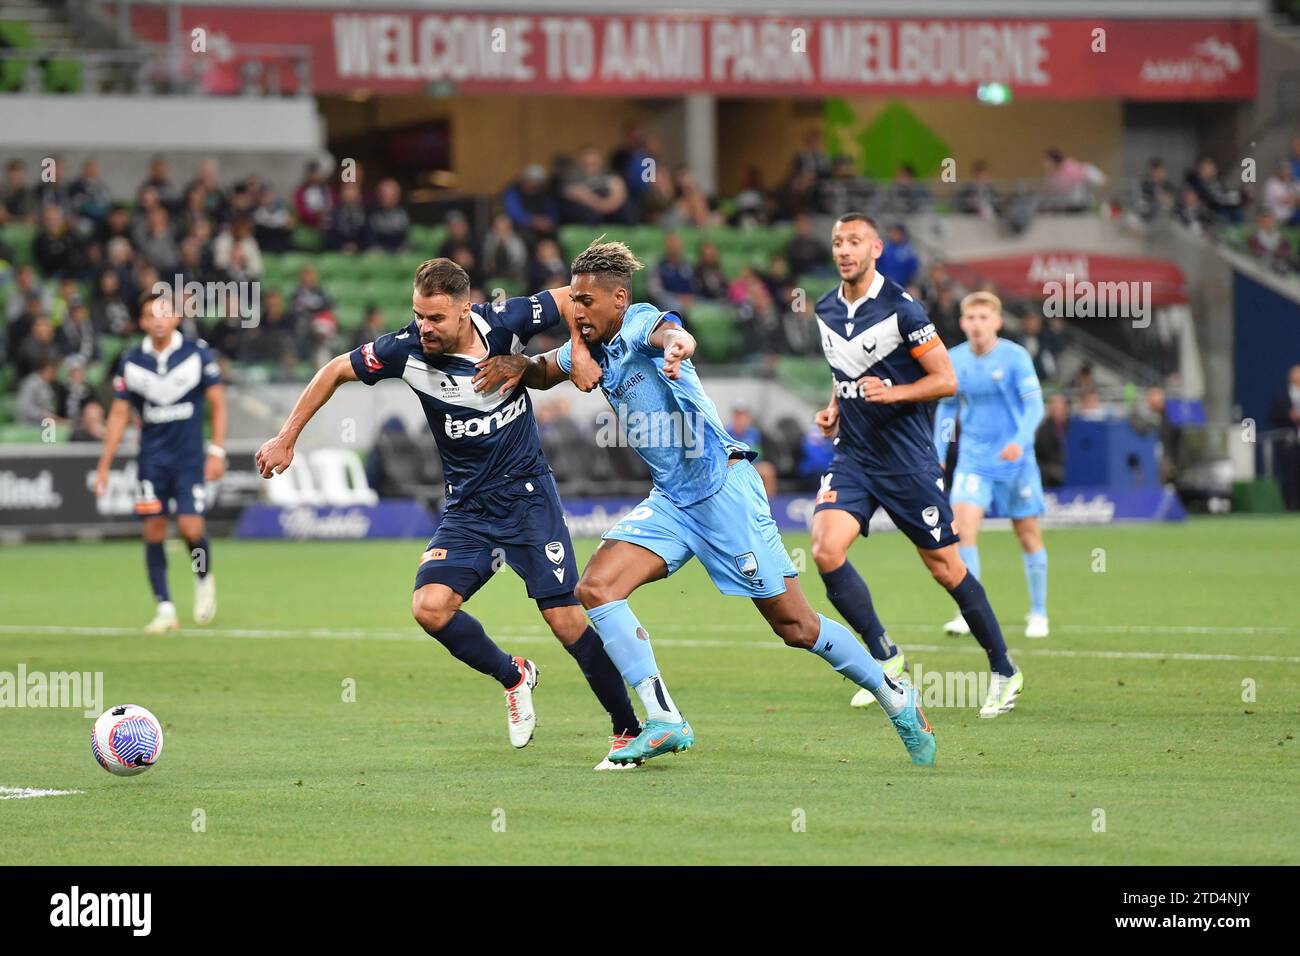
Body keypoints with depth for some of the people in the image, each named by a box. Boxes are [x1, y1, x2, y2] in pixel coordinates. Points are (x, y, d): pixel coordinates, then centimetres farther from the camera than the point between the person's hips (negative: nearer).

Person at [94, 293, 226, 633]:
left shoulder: (197, 353, -4)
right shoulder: (131, 362, 1)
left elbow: (217, 404, 1)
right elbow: (119, 414, 6)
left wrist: (217, 451, -8)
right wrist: (104, 466, 3)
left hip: (190, 456, -2)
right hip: (152, 458, 2)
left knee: (191, 527, -13)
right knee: (153, 531, -3)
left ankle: (204, 579, 18)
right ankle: (164, 608, 3)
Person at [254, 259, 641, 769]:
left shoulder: (502, 324, -16)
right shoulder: (407, 349, -13)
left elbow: (568, 300, 0)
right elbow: (335, 371, 2)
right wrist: (286, 439, 3)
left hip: (527, 494, -2)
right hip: (467, 509, 2)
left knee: (565, 620, -9)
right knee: (430, 606, -17)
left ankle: (629, 730, 6)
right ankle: (513, 678, 10)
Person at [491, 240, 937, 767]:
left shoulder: (640, 322, -15)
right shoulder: (593, 346, 8)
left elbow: (669, 332, -39)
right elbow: (544, 373, 23)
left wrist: (675, 345, -65)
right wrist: (519, 365, -3)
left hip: (724, 486, -8)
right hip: (671, 500, 8)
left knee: (795, 626, -5)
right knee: (596, 589, -11)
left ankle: (897, 700, 13)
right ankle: (664, 721, -14)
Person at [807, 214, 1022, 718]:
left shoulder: (900, 309, -13)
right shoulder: (826, 310, 7)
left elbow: (946, 379, -11)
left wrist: (892, 392, -24)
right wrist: (833, 407, 6)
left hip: (908, 459, -5)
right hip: (852, 455, 5)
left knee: (945, 567, 2)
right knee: (826, 551, -16)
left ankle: (1004, 671, 18)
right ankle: (885, 658, 0)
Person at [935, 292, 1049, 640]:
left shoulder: (1015, 357, -10)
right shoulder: (954, 360, 1)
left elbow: (1035, 405, -13)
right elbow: (947, 409, 13)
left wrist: (1020, 441, -30)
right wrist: (938, 455, 6)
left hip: (1015, 460, -2)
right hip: (974, 458, 2)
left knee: (1029, 535, 6)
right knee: (963, 524, -17)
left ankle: (1038, 614, 22)